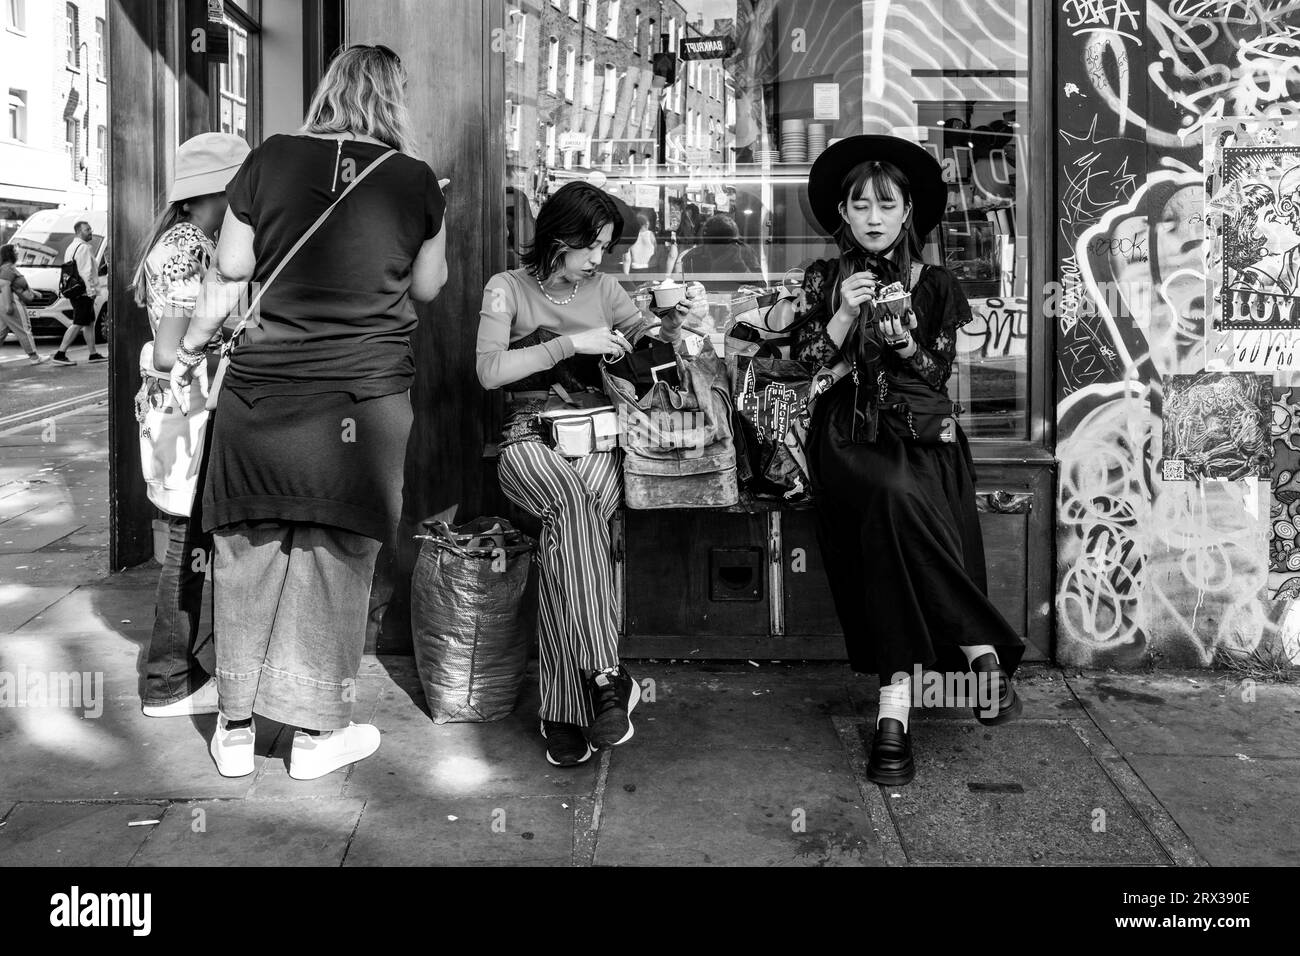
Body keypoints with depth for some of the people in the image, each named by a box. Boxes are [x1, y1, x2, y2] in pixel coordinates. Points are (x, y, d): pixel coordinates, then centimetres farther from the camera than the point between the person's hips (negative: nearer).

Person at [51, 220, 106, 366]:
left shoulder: (71, 247, 19)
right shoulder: (84, 248, -13)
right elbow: (86, 272, -20)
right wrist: (91, 291, -20)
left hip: (73, 292, 10)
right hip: (84, 293, -10)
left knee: (90, 323, 17)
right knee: (78, 324, -9)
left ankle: (93, 354, 22)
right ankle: (60, 354, -11)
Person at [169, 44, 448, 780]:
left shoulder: (271, 162, 0)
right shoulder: (416, 182, -1)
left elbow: (229, 279, 5)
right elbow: (428, 288, 11)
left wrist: (189, 351, 20)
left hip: (262, 389, 1)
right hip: (364, 396, -1)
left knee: (249, 553, 11)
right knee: (336, 556, 9)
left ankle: (236, 730, 20)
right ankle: (317, 733, 17)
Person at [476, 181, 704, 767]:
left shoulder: (603, 289, 17)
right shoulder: (508, 289, 6)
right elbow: (489, 370, -7)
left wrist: (674, 320, -7)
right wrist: (571, 344, -12)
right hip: (529, 437, -2)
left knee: (567, 523, -31)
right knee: (574, 504, -37)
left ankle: (561, 712, -33)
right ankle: (605, 677, -41)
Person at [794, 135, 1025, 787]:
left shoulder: (935, 285, 13)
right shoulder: (823, 280, 13)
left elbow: (936, 377, 9)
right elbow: (804, 368, 5)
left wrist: (906, 344, -11)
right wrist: (844, 315, -9)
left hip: (919, 433, 0)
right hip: (847, 434, 0)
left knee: (893, 506, -33)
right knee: (894, 497, -34)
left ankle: (895, 703, -32)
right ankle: (982, 648, -29)